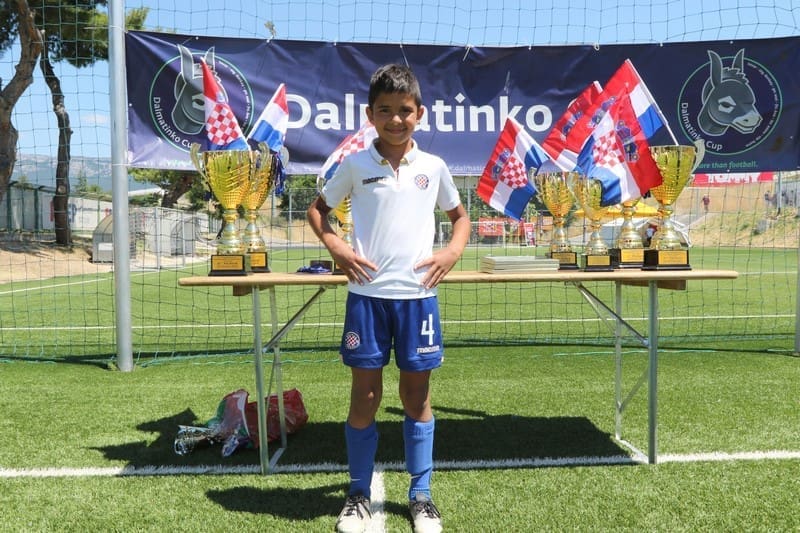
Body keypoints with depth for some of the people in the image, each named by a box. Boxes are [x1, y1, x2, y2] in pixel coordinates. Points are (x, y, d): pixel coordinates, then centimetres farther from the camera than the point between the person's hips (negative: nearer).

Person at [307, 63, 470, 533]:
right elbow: (318, 208, 14)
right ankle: (359, 495, 21)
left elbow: (460, 215, 19)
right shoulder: (355, 165, 2)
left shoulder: (433, 167, 5)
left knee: (417, 395, 8)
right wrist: (336, 247, -3)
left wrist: (453, 251, 0)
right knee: (365, 396, 5)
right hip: (367, 293, -1)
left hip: (418, 294, 1)